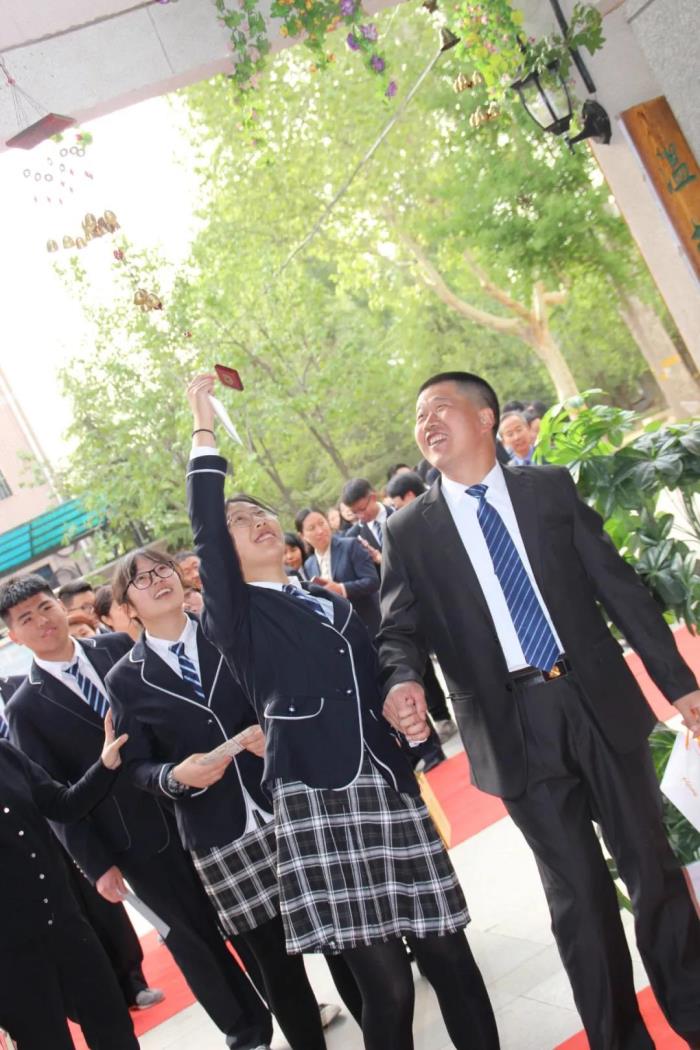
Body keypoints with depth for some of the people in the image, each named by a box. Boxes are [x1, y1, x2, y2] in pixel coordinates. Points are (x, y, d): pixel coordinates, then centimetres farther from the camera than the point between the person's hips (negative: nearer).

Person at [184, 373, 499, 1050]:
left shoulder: (334, 604, 18)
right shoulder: (236, 616, 1)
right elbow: (204, 532, -13)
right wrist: (203, 430, -13)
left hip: (390, 790, 5)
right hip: (319, 803, -5)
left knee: (447, 952, 7)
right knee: (386, 983, -3)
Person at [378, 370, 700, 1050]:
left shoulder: (551, 488, 5)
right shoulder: (408, 532, 4)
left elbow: (618, 584, 5)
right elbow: (399, 630, -2)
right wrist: (404, 680, -25)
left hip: (601, 704, 1)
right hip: (516, 729, -1)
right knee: (577, 894, 7)